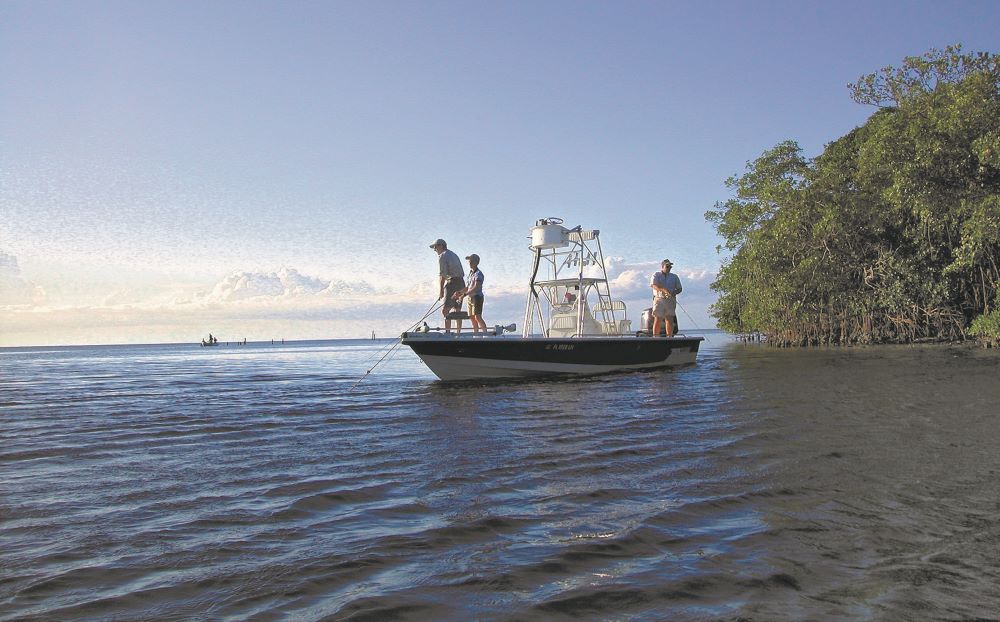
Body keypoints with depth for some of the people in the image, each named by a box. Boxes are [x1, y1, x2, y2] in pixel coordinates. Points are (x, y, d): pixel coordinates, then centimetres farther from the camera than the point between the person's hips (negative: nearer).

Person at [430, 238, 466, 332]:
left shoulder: (442, 256, -5)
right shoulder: (454, 255, 22)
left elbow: (442, 275, -12)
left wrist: (441, 291, -11)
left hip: (452, 283, -9)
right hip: (461, 283, 9)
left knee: (445, 310, -11)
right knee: (457, 310, 13)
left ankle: (447, 333, -19)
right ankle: (459, 332, 16)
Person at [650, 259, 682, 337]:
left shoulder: (674, 277, 18)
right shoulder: (656, 275, 7)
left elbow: (679, 288, 16)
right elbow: (654, 285, -10)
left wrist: (674, 293, -7)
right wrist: (664, 290, -25)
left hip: (670, 300, 3)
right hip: (659, 299, -3)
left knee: (670, 320, -3)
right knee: (657, 320, -7)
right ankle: (655, 338, -5)